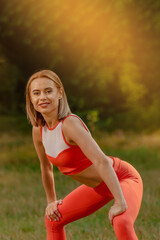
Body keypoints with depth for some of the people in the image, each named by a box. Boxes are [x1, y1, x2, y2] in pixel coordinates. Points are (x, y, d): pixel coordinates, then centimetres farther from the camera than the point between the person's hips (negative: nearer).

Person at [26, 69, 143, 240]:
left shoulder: (69, 124, -30)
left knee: (121, 223, -35)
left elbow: (101, 161, -37)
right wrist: (51, 201, 19)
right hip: (98, 187, 9)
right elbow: (46, 167, 13)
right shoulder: (39, 130, -5)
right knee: (53, 219, 15)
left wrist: (120, 203, -38)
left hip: (123, 179, -9)